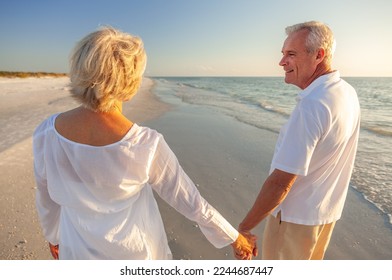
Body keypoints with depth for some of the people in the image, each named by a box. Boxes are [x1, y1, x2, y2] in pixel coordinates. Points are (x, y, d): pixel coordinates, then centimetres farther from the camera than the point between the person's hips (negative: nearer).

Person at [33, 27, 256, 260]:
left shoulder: (46, 134, -20)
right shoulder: (147, 145, -29)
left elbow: (47, 199, -3)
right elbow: (189, 201, -18)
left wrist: (54, 236, 18)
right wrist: (235, 238, -2)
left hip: (79, 252, 3)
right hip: (134, 253, -2)